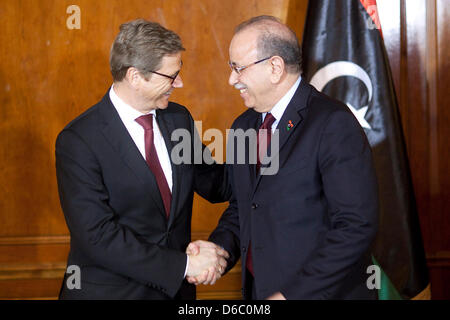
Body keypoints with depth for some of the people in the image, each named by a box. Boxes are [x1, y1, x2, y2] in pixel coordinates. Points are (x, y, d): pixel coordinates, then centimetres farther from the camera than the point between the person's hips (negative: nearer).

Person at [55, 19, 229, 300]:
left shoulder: (179, 119, 2)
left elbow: (216, 184, 9)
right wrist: (184, 265, -23)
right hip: (110, 290, -5)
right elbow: (97, 237, -22)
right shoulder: (78, 141, -17)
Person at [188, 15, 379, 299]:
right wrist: (219, 248, -4)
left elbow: (357, 226, -22)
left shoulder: (333, 124, -17)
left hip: (324, 292, -6)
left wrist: (292, 293, -22)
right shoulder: (243, 126, 8)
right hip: (257, 291, 7)